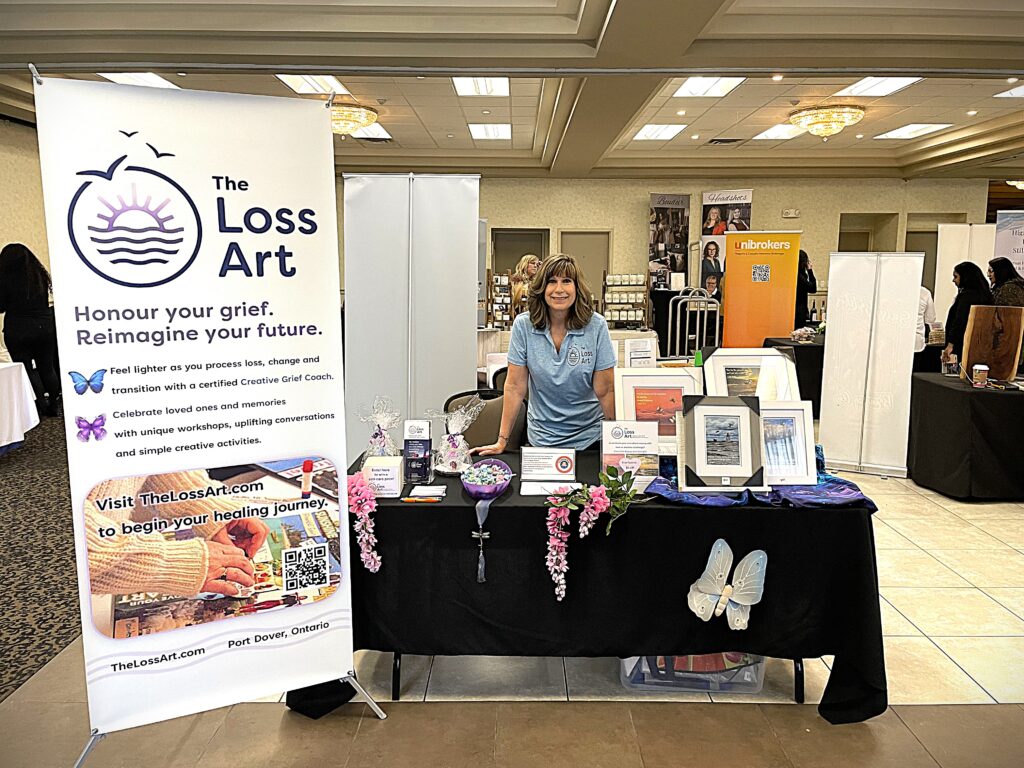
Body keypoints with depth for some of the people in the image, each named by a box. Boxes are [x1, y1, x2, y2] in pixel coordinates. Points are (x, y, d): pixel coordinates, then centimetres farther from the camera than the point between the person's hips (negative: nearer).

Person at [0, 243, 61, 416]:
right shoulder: (40, 274, 3)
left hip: (18, 330, -4)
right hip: (44, 326, 4)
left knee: (27, 370, 3)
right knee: (47, 368, 11)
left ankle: (41, 407, 0)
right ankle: (53, 406, 15)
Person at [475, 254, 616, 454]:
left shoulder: (596, 326, -12)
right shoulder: (523, 325, -10)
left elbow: (605, 390, -10)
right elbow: (515, 387, -8)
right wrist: (502, 441, -9)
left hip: (589, 438, 0)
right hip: (541, 438, 1)